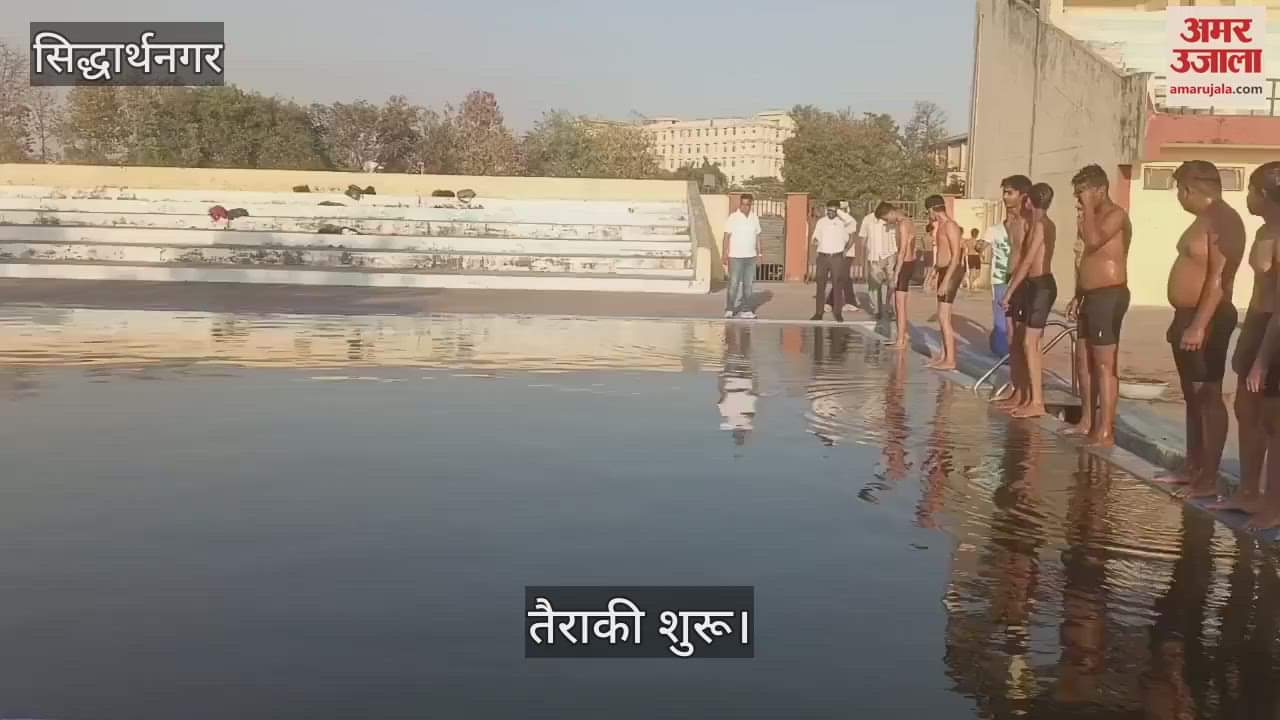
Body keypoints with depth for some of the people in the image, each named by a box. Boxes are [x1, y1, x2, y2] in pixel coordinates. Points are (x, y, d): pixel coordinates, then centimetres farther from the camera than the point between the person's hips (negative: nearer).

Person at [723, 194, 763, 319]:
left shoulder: (755, 218, 8)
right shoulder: (733, 218, -6)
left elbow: (757, 237, 13)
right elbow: (727, 237, -7)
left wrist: (758, 253, 9)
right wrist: (725, 255, -12)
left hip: (750, 257, 4)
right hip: (735, 257, -4)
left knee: (748, 284, 6)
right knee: (734, 284, -4)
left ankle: (745, 310, 11)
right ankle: (729, 309, 4)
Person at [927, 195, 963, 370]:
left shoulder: (950, 226, -14)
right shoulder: (941, 226, 16)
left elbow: (956, 256, -20)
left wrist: (945, 281, -23)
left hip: (951, 273, -10)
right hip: (943, 272, 10)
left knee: (944, 318, -10)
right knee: (942, 317, 11)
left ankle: (950, 360, -7)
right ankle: (943, 356, 17)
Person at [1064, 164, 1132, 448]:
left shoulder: (1115, 215, -11)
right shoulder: (1096, 217, 19)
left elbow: (1093, 241, -29)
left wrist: (1088, 209, -18)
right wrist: (1078, 296, 20)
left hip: (1109, 296, -10)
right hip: (1091, 296, 10)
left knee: (1104, 364, -9)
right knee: (1084, 360, 14)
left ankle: (1105, 431, -7)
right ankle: (1087, 421, 23)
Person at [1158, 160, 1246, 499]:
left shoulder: (1222, 220, -16)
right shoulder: (1204, 219, 15)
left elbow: (1218, 278, -23)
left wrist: (1199, 325, -26)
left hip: (1208, 320, -11)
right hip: (1189, 316, 11)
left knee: (1208, 396, -6)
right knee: (1192, 396, 15)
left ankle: (1208, 479, -2)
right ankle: (1192, 468, 24)